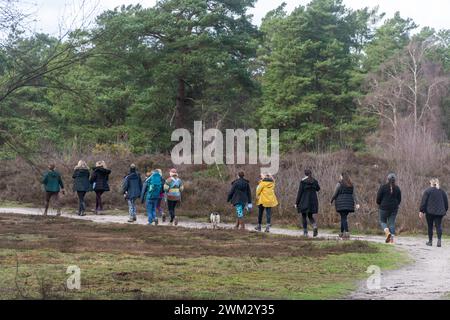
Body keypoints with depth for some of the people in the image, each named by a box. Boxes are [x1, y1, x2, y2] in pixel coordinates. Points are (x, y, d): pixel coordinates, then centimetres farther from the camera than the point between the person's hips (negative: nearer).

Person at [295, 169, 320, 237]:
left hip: (304, 202, -4)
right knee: (310, 216, 14)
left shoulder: (303, 181, -8)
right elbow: (318, 189, 21)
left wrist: (297, 203, -4)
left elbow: (300, 192, -9)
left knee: (304, 216, 9)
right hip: (313, 201, 4)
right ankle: (315, 226, -15)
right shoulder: (315, 181, 2)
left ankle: (305, 232, 6)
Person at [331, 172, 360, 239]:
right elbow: (354, 194, 6)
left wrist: (332, 201, 10)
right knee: (343, 217, 17)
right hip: (349, 203, 5)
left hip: (341, 203, -5)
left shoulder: (339, 184, -6)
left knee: (344, 218, -7)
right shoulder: (351, 185, 11)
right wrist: (355, 203, 5)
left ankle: (347, 233, -21)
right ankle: (342, 233, 24)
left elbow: (335, 194, -4)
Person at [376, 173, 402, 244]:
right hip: (394, 208, 3)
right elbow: (399, 199, 7)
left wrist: (379, 204, 14)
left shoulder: (383, 187, -7)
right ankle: (392, 239, 0)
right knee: (392, 223, 7)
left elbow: (378, 198, -6)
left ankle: (387, 232, -15)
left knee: (382, 221, 12)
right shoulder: (397, 188, 3)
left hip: (384, 207, -3)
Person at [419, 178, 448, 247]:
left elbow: (423, 202, -6)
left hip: (430, 212, -3)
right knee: (438, 226, 1)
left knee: (430, 227, 8)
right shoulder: (442, 191, 10)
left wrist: (422, 211, -3)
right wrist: (445, 211, 25)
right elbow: (446, 202, 15)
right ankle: (439, 240, -18)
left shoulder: (428, 191, -3)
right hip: (440, 212, 3)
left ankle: (430, 241, 13)